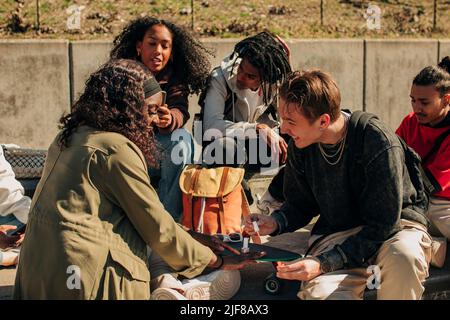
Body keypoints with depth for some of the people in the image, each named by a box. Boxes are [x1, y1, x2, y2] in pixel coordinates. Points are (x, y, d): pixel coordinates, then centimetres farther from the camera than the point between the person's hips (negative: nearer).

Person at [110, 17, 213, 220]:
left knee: (181, 138, -28)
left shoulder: (174, 79, -4)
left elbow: (181, 111, -21)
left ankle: (171, 216, -22)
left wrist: (170, 118, -46)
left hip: (158, 146, 1)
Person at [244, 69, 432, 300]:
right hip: (337, 233, 3)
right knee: (319, 292, -30)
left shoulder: (379, 142, -23)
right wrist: (276, 223, -13)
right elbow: (301, 204, 10)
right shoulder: (300, 144, -6)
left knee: (403, 256, -39)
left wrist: (323, 263, -28)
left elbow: (382, 225, -21)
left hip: (395, 226, -2)